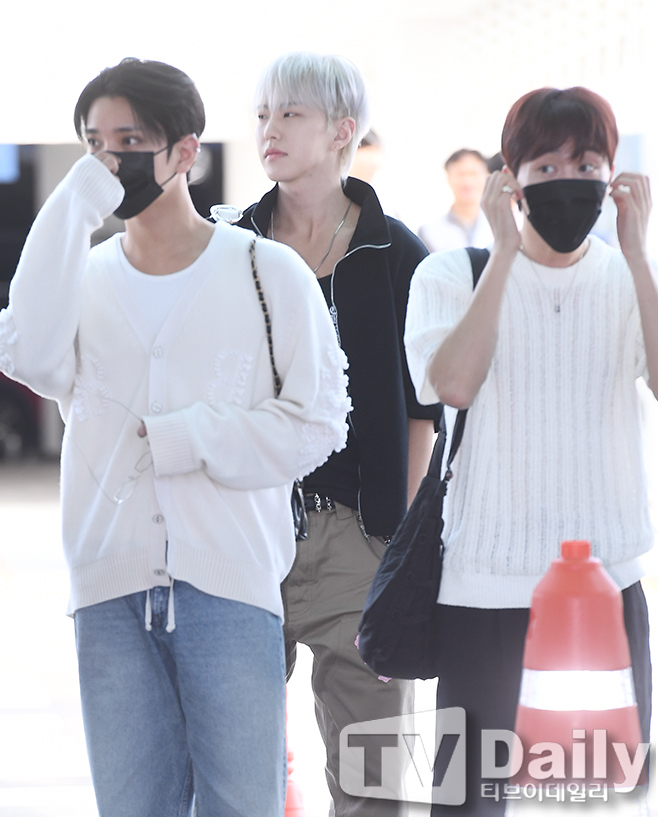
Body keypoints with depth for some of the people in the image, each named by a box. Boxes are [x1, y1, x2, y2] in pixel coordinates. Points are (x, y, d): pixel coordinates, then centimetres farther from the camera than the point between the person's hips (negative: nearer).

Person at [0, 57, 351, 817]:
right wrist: (75, 204, -13)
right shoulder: (85, 277, 10)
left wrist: (183, 439, -9)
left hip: (231, 583, -2)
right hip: (111, 587, 2)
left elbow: (317, 423, -1)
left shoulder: (268, 272, 3)